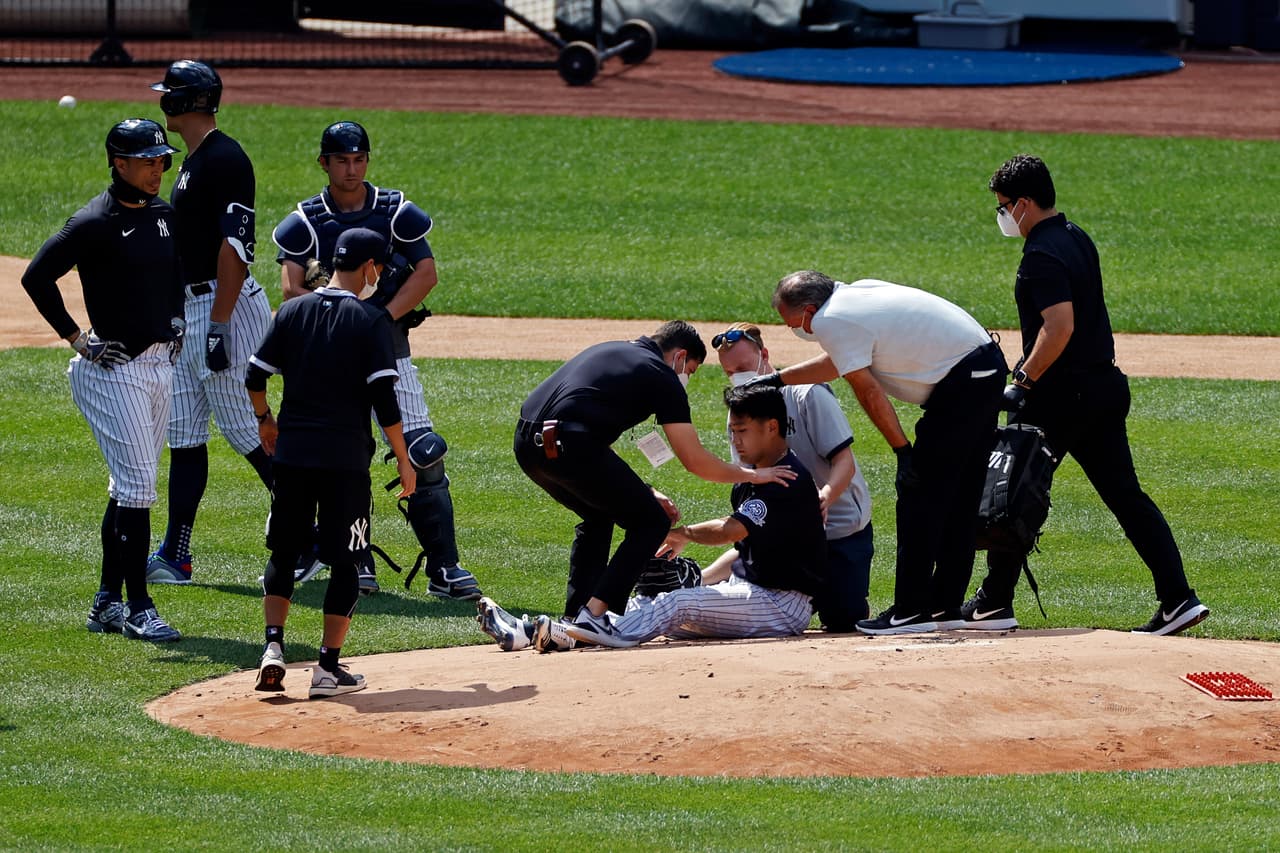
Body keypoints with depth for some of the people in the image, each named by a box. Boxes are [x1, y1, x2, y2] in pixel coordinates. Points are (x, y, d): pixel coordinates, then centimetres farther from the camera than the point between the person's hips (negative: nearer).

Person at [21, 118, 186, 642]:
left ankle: (107, 603, 19)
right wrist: (76, 339, -14)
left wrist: (176, 321, 15)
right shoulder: (96, 222, -14)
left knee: (130, 488, 12)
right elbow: (37, 277, -17)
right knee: (136, 486, -11)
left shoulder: (165, 217, 9)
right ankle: (137, 608, -6)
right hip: (113, 368, -8)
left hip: (160, 362, 8)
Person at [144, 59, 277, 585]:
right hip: (189, 308, 10)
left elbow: (235, 245, -22)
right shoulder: (193, 161, 17)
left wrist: (218, 325, -25)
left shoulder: (224, 158, -15)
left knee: (244, 428, -7)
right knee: (183, 433, 8)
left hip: (228, 307, -10)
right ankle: (175, 556, 9)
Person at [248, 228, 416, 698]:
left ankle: (273, 646, -1)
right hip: (346, 457, -4)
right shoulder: (370, 320, -7)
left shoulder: (292, 312, 4)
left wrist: (265, 420, 26)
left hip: (291, 453, 4)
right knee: (344, 562, 5)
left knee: (283, 552, 15)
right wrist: (403, 461, -5)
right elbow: (384, 397, -12)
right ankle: (329, 667, 3)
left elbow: (254, 377, 6)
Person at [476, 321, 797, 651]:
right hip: (566, 445, -8)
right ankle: (592, 617, -3)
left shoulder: (610, 351, 31)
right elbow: (694, 460, 5)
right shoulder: (662, 376, 7)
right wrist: (751, 475, 21)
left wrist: (642, 492, 32)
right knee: (651, 522, 6)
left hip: (526, 443, 8)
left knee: (599, 515, 31)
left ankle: (576, 616, 22)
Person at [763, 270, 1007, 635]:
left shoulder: (832, 322, -12)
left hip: (961, 383, -10)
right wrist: (774, 380, 34)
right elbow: (840, 361, 28)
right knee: (957, 501, 14)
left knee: (919, 493, -5)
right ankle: (945, 607, 19)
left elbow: (869, 392, -12)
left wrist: (903, 452, -9)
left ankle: (912, 611, -5)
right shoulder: (857, 293, 15)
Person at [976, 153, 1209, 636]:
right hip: (1107, 385, 9)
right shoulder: (1077, 238, 14)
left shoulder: (1042, 255, -16)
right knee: (1126, 495, 7)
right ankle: (1177, 599, -1)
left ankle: (995, 602, 9)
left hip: (1062, 394, -9)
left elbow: (1060, 326, -26)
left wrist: (1022, 382, -21)